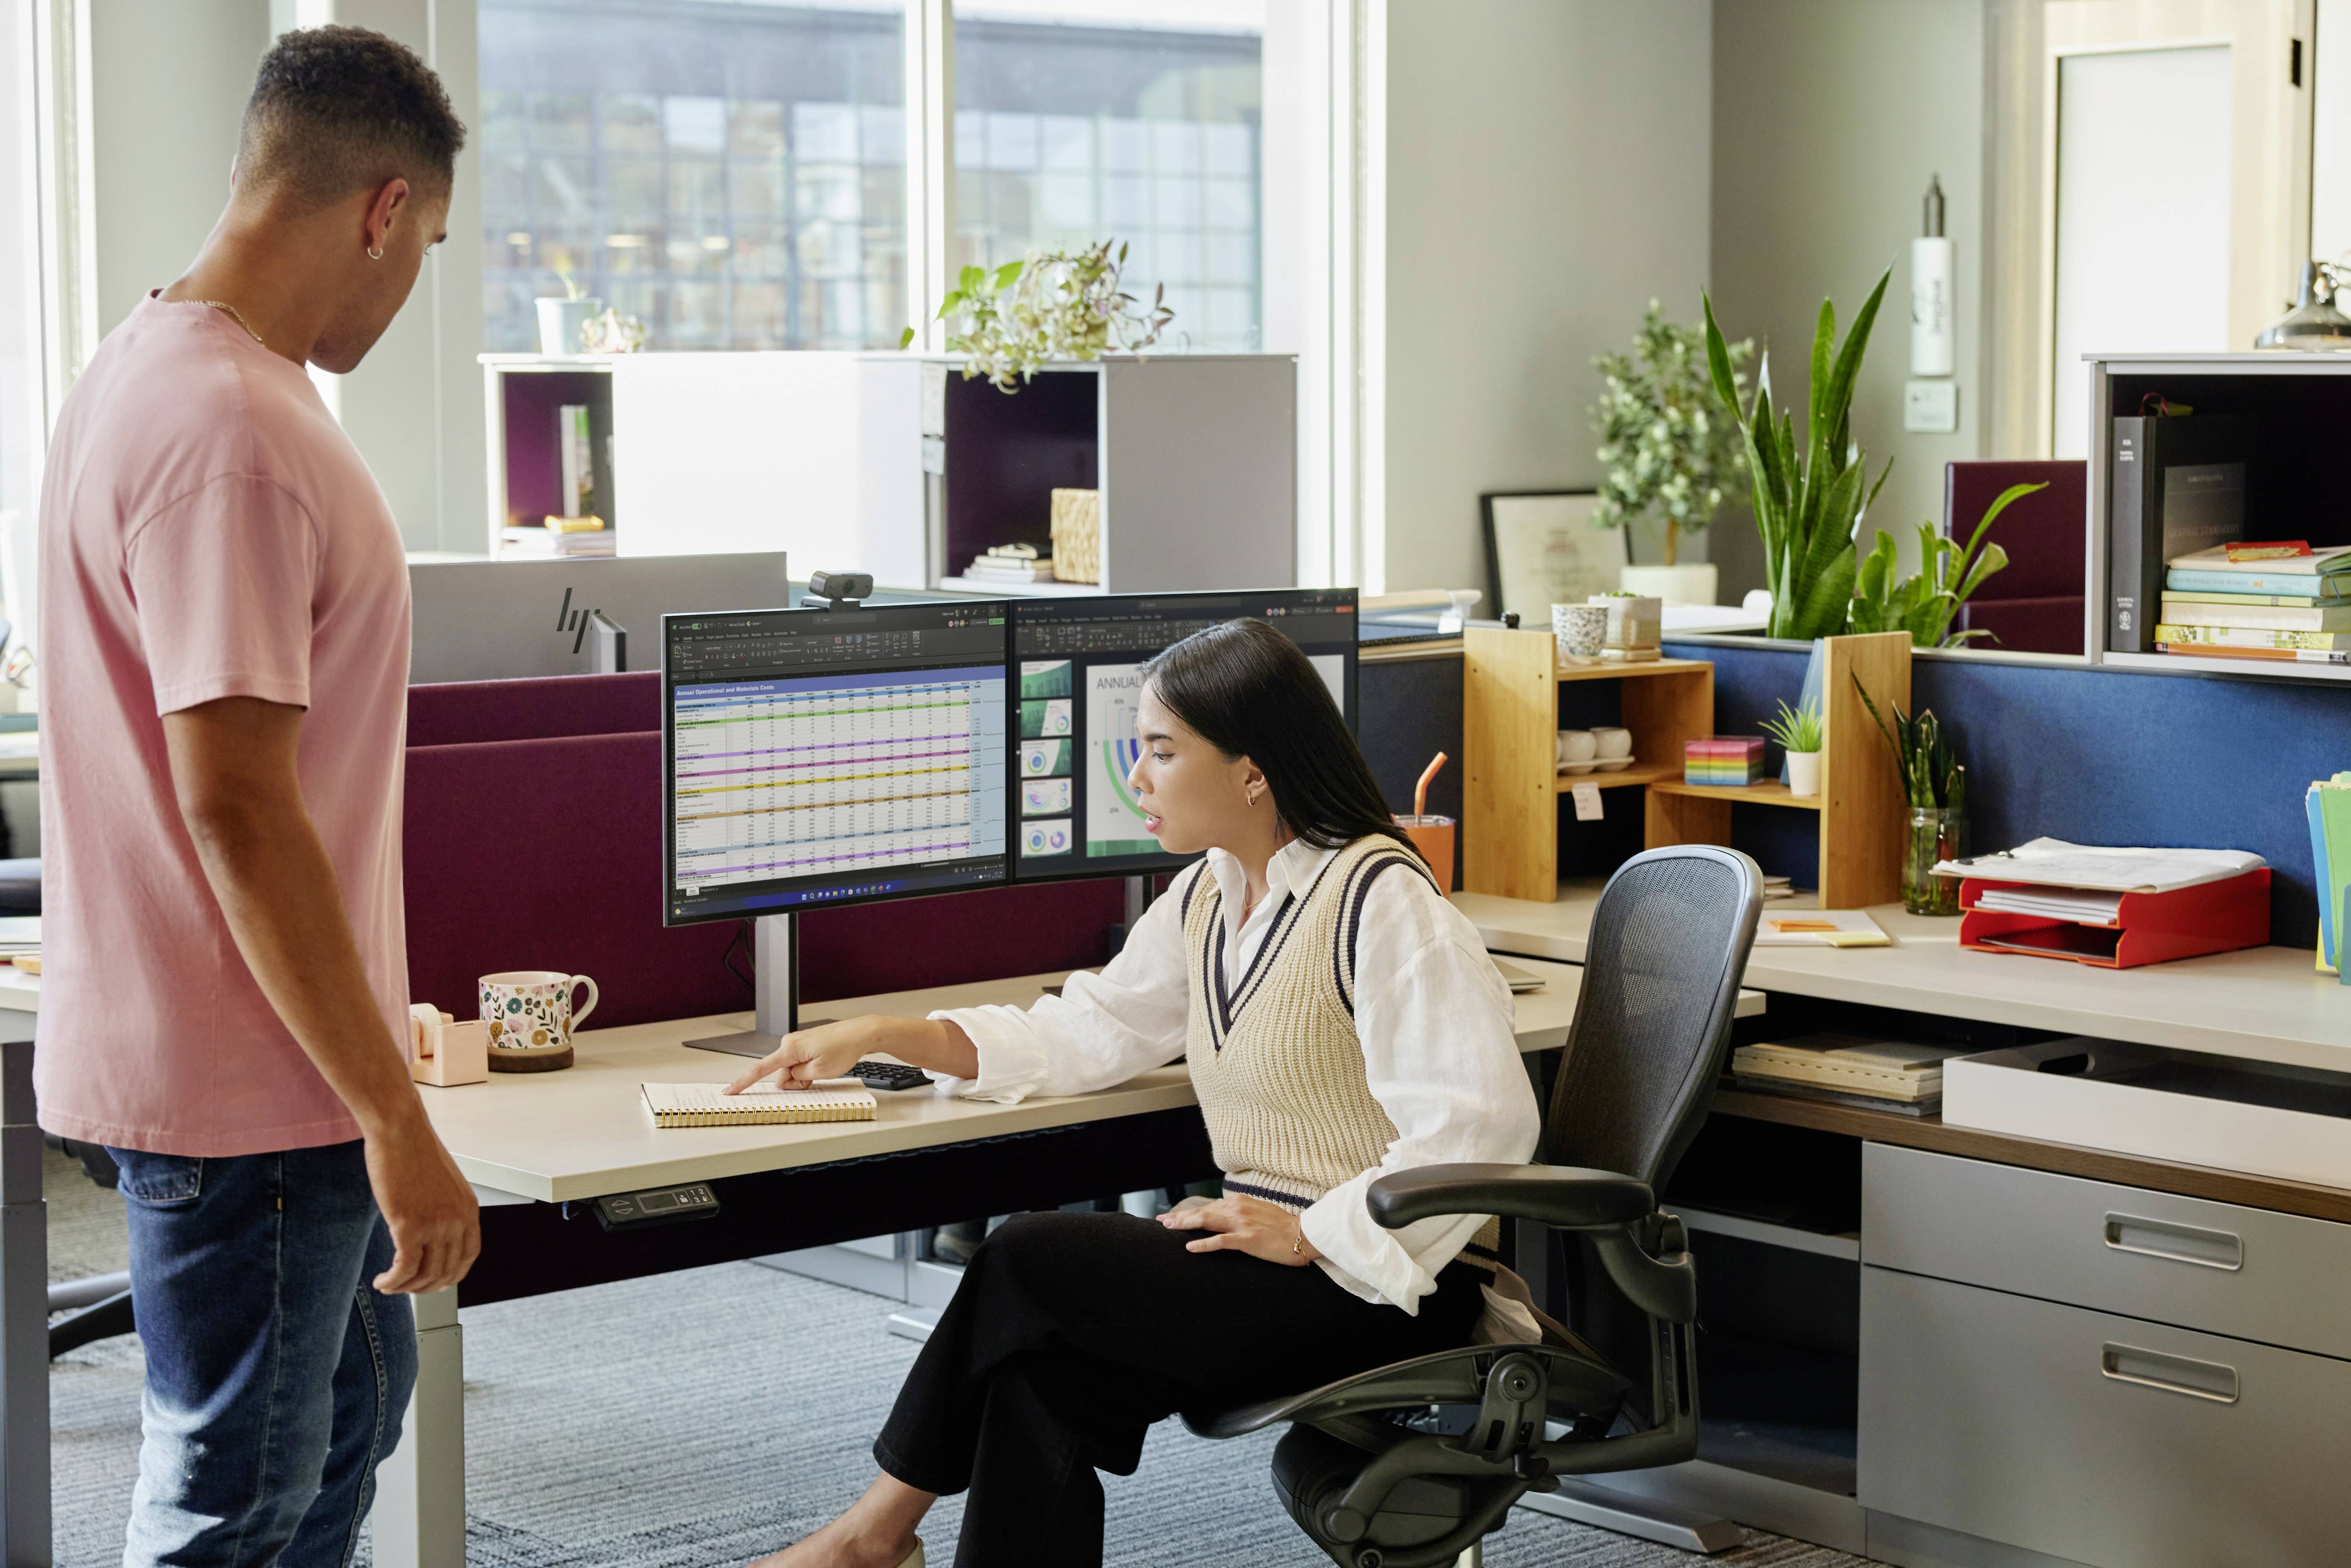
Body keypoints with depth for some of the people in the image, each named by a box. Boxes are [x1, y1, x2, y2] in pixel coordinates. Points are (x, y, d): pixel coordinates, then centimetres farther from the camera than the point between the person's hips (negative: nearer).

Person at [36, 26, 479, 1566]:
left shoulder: (163, 366, 10)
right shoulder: (225, 431, -23)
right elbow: (237, 806, -27)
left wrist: (369, 1026, 23)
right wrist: (395, 1119, -23)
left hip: (281, 1060, 10)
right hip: (244, 1091, -10)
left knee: (353, 1405, 24)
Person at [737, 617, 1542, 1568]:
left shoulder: (1380, 902, -17)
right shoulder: (1209, 894, 12)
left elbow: (1479, 1124, -24)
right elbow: (1088, 1034, 13)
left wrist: (1310, 1234, -23)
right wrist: (880, 1037, 5)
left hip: (1378, 1285, -8)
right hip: (1274, 1262, 8)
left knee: (1026, 1264, -16)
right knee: (1038, 1379, -16)